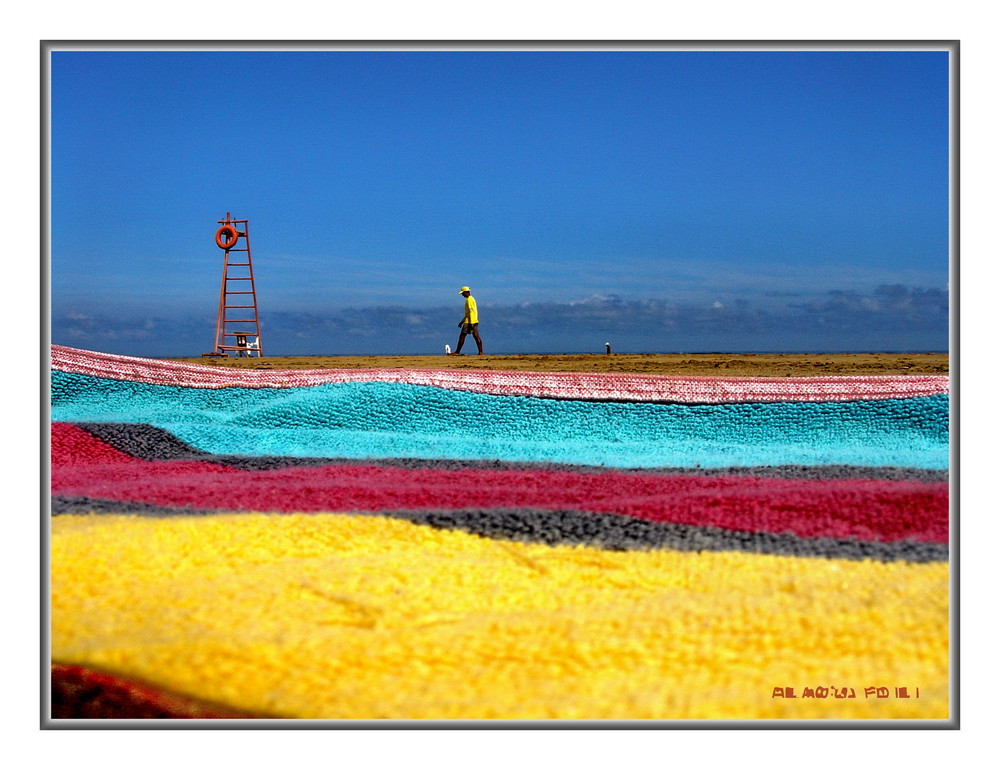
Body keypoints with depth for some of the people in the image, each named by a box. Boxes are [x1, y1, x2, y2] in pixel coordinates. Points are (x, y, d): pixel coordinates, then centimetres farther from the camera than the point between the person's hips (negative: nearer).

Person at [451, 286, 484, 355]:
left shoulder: (469, 299, -11)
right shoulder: (472, 298, 21)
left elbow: (471, 312, -18)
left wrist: (471, 323, -22)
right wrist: (462, 321, 28)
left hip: (469, 322, -10)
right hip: (475, 322, 10)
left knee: (462, 336, -4)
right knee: (476, 337, 3)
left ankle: (457, 352, -1)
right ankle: (481, 352, -3)